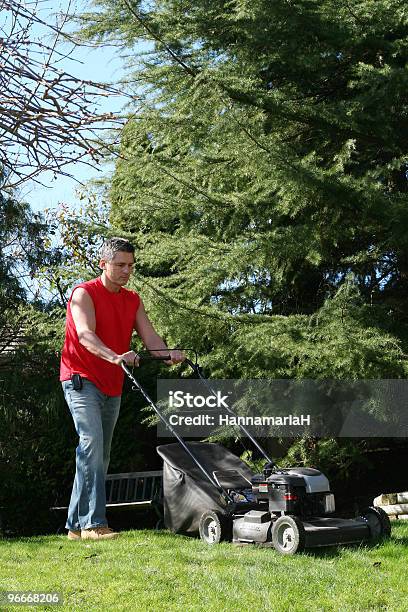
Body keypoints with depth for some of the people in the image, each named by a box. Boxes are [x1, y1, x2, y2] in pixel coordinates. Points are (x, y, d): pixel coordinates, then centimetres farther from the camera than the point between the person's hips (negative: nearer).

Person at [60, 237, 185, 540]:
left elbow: (149, 336, 0)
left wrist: (169, 354, -22)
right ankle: (94, 523, -22)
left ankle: (77, 525, 16)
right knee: (92, 443, -21)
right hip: (81, 379, -7)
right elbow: (84, 334, -24)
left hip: (112, 387, 7)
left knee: (100, 456, 8)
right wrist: (115, 357, -42)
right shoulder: (84, 293, -7)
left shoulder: (133, 300, 13)